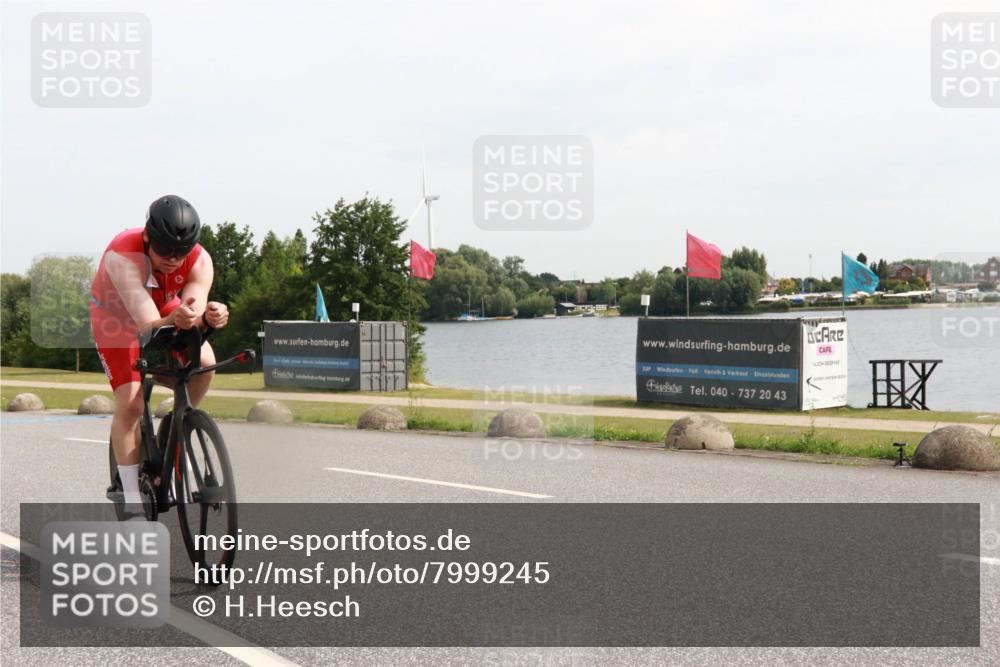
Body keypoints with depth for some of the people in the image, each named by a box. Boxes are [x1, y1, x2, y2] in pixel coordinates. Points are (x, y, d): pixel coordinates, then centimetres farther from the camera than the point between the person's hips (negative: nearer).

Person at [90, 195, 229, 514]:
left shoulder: (200, 261, -29)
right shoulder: (122, 257, -39)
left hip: (166, 310, 3)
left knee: (203, 363, -24)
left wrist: (210, 316, -65)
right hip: (116, 315, -3)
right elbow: (146, 322, -50)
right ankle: (132, 497, -5)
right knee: (130, 404, -16)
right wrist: (172, 322, -72)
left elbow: (194, 308, -41)